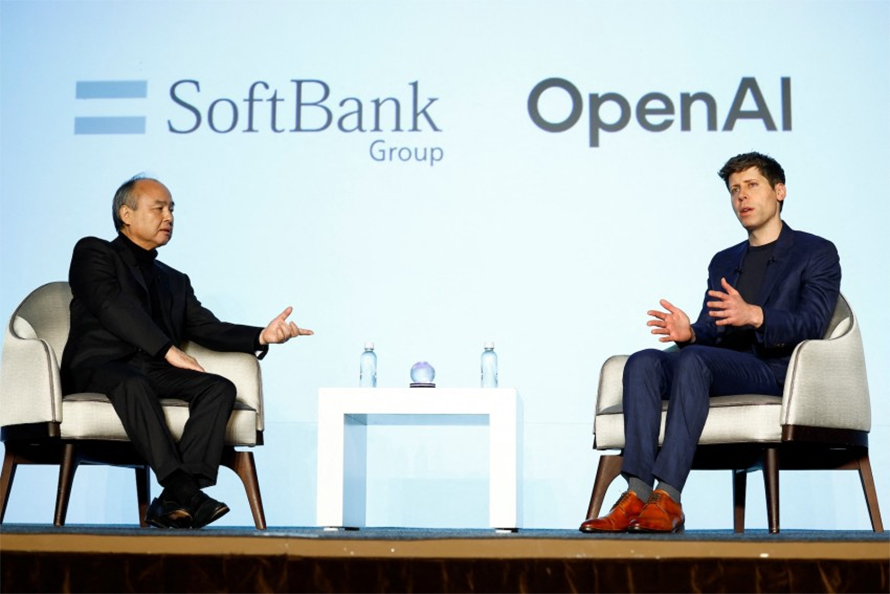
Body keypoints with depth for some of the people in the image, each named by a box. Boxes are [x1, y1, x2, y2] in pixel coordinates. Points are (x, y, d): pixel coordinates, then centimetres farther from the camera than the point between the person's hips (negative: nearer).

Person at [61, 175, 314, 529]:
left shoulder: (175, 281, 29)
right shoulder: (94, 252, 10)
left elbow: (209, 329, 16)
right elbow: (112, 305, -8)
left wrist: (263, 336, -3)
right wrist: (169, 350, -18)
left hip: (155, 372, 6)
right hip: (99, 366, -6)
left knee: (220, 388, -22)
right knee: (133, 383, -39)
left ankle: (173, 502, -36)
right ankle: (183, 490, -46)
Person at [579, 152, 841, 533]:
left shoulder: (817, 253, 9)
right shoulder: (723, 262, 28)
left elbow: (812, 322, -7)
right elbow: (708, 332, 18)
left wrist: (754, 315, -25)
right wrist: (688, 333, -8)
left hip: (774, 370, -6)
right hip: (721, 365, 6)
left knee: (693, 359, -35)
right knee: (643, 362, -23)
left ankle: (668, 498, -42)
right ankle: (638, 493, -36)